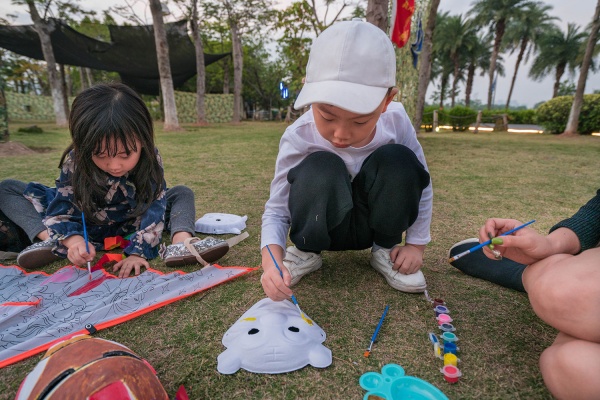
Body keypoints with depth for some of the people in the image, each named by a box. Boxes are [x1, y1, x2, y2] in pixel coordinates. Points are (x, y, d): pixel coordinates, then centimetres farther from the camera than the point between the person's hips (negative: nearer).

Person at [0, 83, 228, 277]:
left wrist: (137, 252, -36)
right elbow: (61, 210, -20)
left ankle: (181, 242, -42)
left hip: (129, 227, 0)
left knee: (182, 193, -14)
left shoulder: (151, 160, -25)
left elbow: (153, 209, -27)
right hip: (80, 226, 1)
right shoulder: (75, 163, -23)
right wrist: (72, 239, -42)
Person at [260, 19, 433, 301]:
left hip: (377, 223, 2)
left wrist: (416, 244, -8)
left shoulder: (396, 121, -20)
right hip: (324, 227, -2)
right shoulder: (298, 139, -26)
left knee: (399, 162, -27)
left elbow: (419, 183, -7)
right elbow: (277, 210, -21)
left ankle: (385, 249, -4)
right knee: (318, 169, -34)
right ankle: (305, 251, -7)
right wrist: (272, 261, -38)